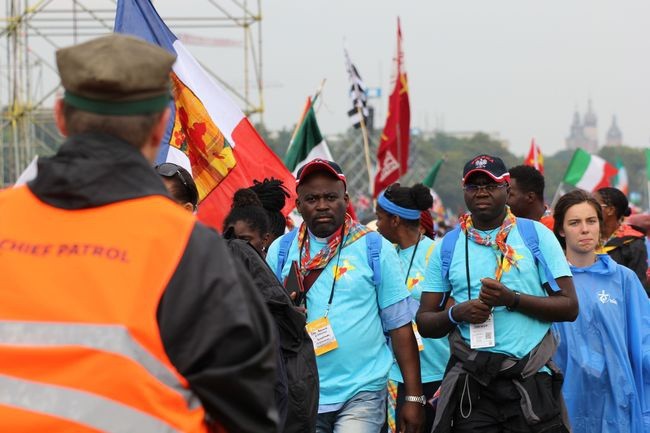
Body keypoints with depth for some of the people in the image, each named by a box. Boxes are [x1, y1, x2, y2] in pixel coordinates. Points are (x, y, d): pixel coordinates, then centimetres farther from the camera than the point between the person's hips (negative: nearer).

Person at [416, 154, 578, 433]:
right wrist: (456, 313, -11)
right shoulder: (447, 247, 10)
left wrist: (513, 299, -15)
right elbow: (424, 322, 9)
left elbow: (570, 307, -2)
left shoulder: (536, 235, 3)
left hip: (531, 379, -1)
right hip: (470, 386, 2)